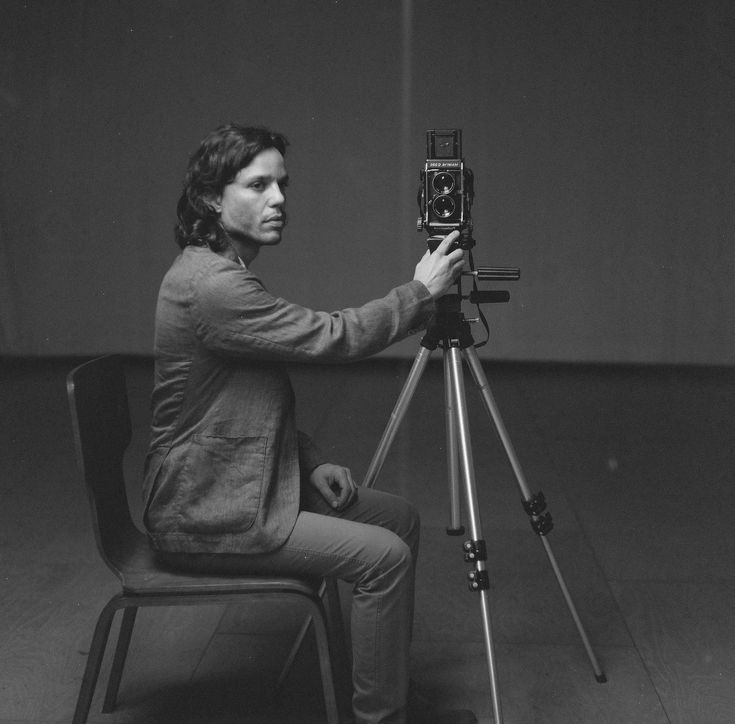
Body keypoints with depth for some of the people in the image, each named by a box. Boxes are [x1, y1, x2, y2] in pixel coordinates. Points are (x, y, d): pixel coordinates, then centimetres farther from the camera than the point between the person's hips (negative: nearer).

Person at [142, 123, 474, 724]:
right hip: (203, 512, -10)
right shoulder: (209, 286, -23)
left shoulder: (229, 272, 10)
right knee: (384, 556, -17)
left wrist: (310, 462, 5)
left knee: (400, 518, 11)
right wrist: (422, 291, -11)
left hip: (247, 481, 10)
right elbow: (333, 338, -23)